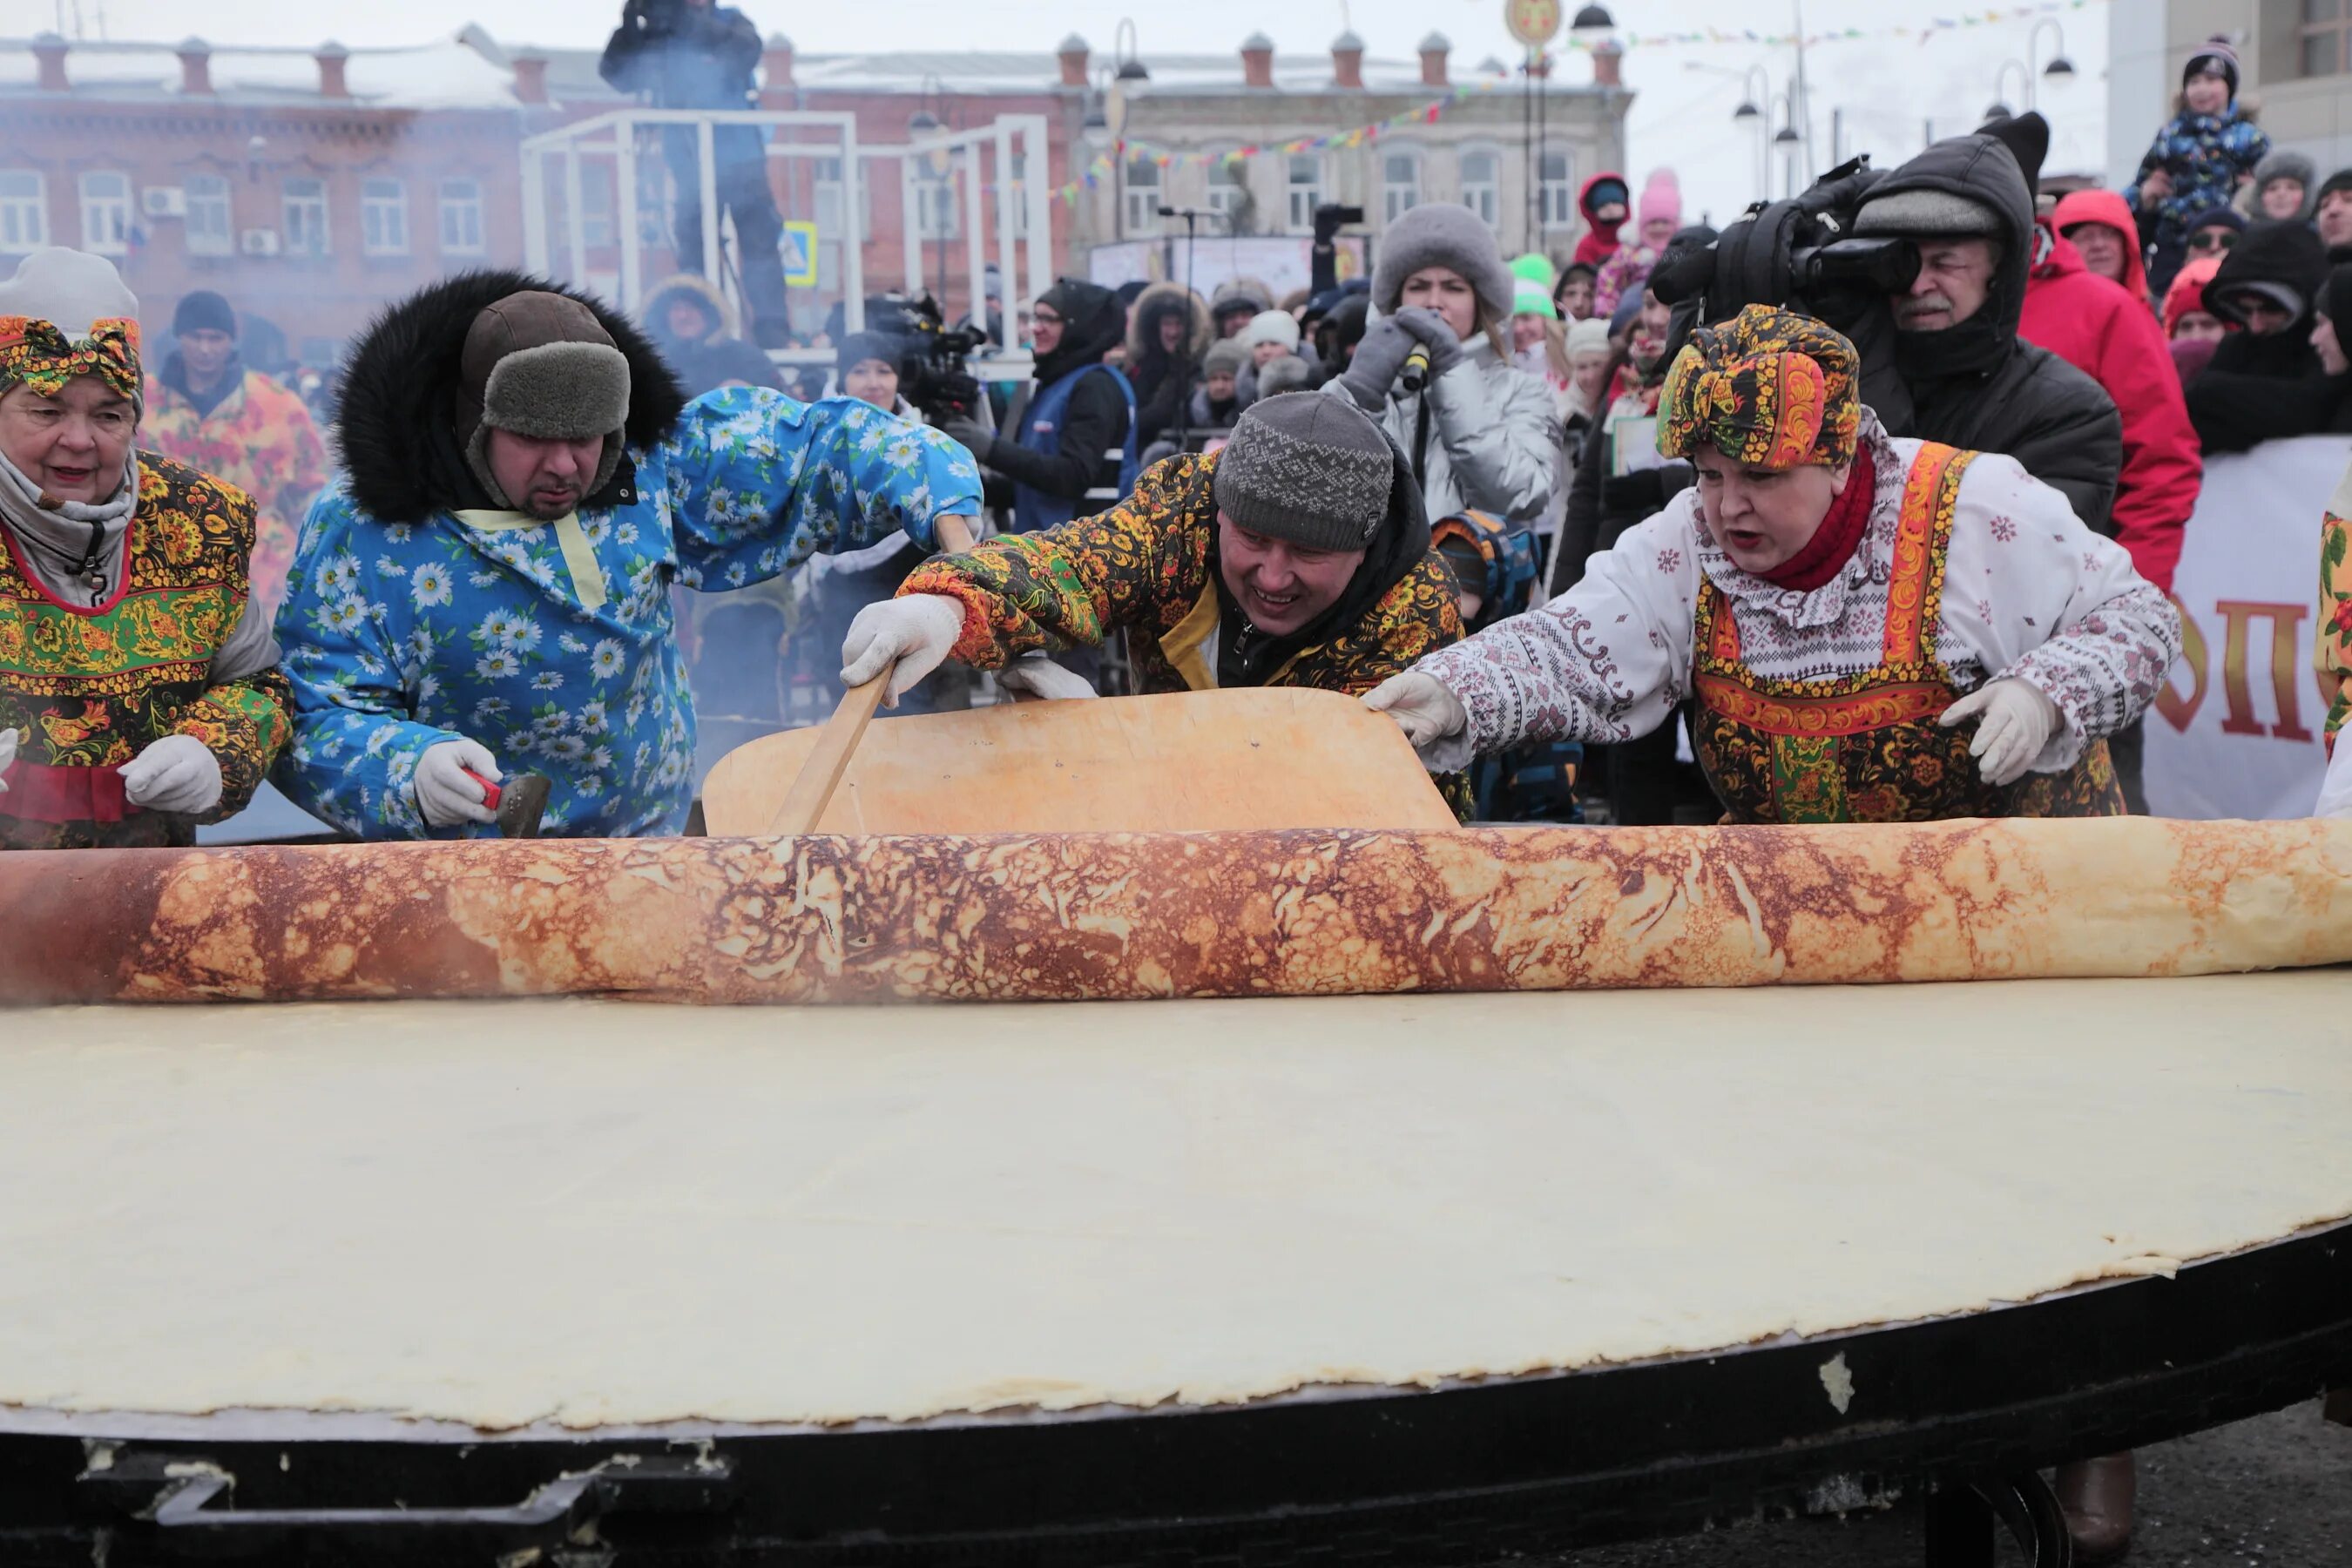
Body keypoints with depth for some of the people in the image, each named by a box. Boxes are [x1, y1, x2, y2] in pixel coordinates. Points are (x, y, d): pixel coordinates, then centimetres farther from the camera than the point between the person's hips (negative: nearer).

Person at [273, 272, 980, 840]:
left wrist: (947, 513, -9)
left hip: (656, 842, 3)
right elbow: (312, 720, -12)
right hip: (463, 875, -3)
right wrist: (411, 771, -33)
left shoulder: (651, 466, -2)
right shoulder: (363, 531, -11)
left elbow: (813, 442, 5)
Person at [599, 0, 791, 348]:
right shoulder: (656, 40, 7)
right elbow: (616, 74, -2)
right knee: (694, 258, 3)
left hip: (740, 160, -2)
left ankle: (774, 341, -6)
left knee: (759, 245, -7)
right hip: (689, 167, 2)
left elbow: (746, 51, -19)